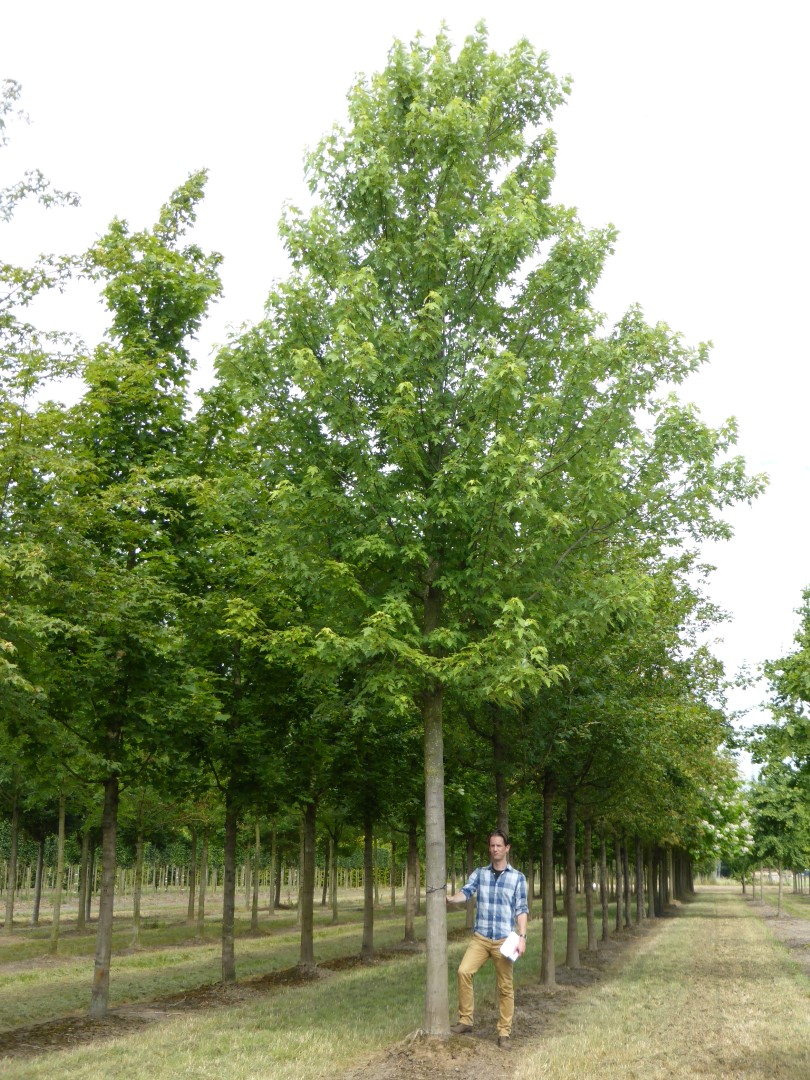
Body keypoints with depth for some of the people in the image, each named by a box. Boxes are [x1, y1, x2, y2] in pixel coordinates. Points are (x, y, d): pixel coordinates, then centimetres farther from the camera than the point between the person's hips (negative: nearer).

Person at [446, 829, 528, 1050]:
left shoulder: (517, 877, 4)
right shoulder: (479, 873, 7)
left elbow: (521, 909, 2)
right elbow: (466, 892, -7)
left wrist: (522, 936, -8)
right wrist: (451, 899, -28)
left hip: (504, 940, -1)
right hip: (480, 937, 1)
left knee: (505, 987, 1)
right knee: (464, 971, -16)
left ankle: (504, 1033, 11)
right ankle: (465, 1021, -4)